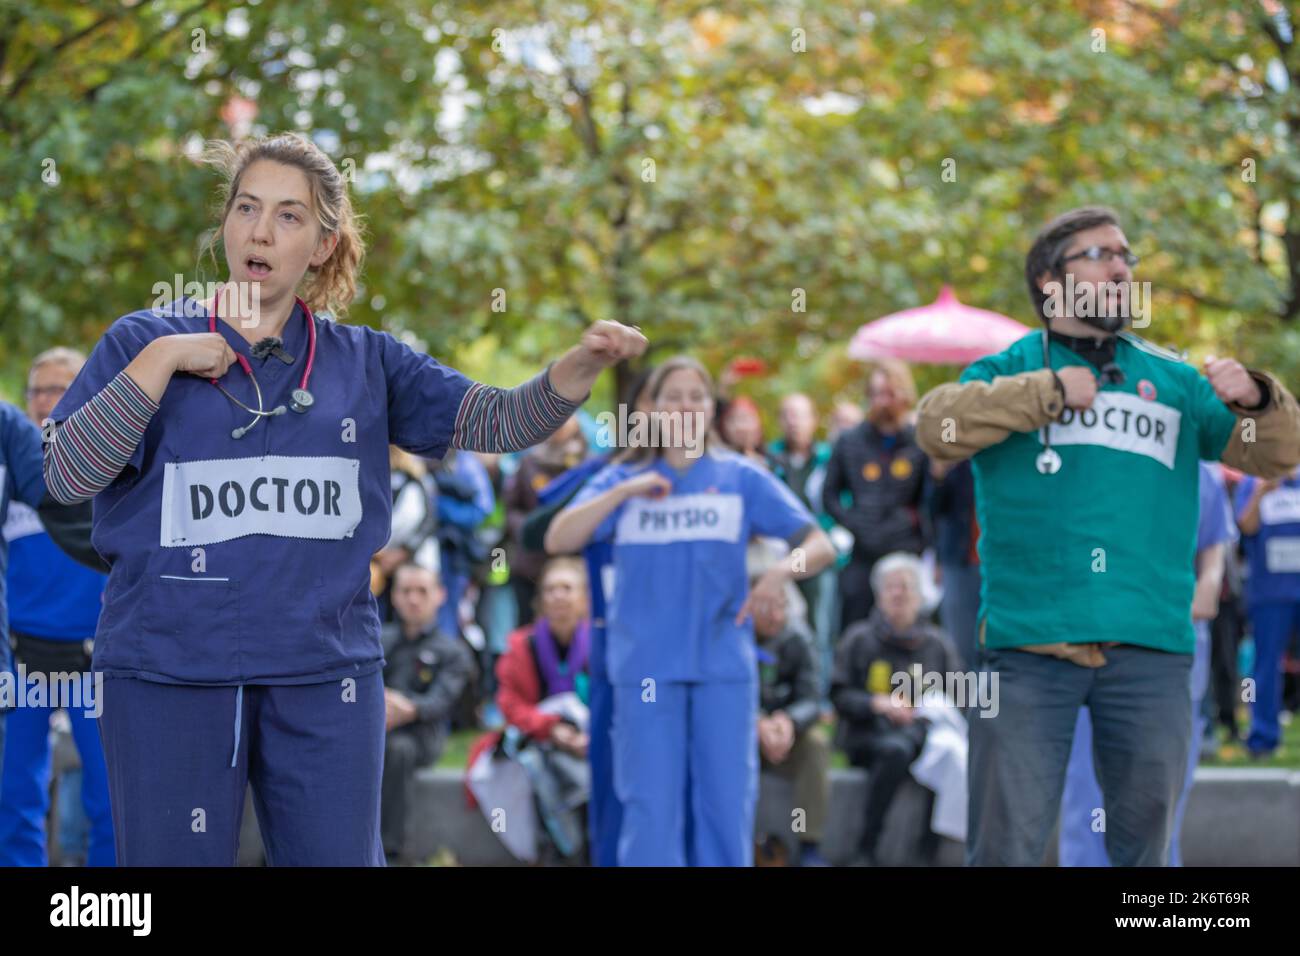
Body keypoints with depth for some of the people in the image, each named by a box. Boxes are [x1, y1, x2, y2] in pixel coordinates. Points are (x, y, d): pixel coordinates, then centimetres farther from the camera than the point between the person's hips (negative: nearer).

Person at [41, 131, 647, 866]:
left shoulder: (365, 361, 10)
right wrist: (161, 361, -12)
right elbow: (66, 477, -7)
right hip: (169, 673, -2)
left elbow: (499, 421, 4)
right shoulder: (144, 342, 3)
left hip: (326, 672, 2)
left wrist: (587, 362, -13)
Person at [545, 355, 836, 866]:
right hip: (646, 668, 0)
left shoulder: (741, 478, 7)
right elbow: (558, 540, -5)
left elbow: (819, 545, 3)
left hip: (724, 668, 0)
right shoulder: (623, 479, 8)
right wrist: (623, 492, -15)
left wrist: (784, 569, -19)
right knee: (651, 810, -3)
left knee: (726, 803, 1)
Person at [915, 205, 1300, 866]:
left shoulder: (1173, 381, 15)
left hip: (1152, 648, 3)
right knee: (1007, 846, -3)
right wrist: (1049, 391, -13)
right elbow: (936, 428, -11)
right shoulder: (1009, 369, 7)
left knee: (1142, 844, 10)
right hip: (1029, 644, -3)